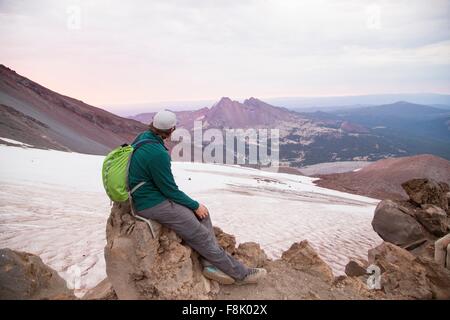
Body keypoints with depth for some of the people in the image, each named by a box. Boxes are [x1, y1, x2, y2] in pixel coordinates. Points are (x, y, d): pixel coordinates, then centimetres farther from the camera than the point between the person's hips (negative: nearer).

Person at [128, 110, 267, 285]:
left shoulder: (142, 136, 1)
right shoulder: (158, 154, -28)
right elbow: (170, 190, -18)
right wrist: (195, 206, -6)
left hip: (147, 194, 10)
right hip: (153, 205, -10)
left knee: (202, 214, 5)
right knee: (202, 236, -6)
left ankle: (210, 264, 3)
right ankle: (240, 273, 7)